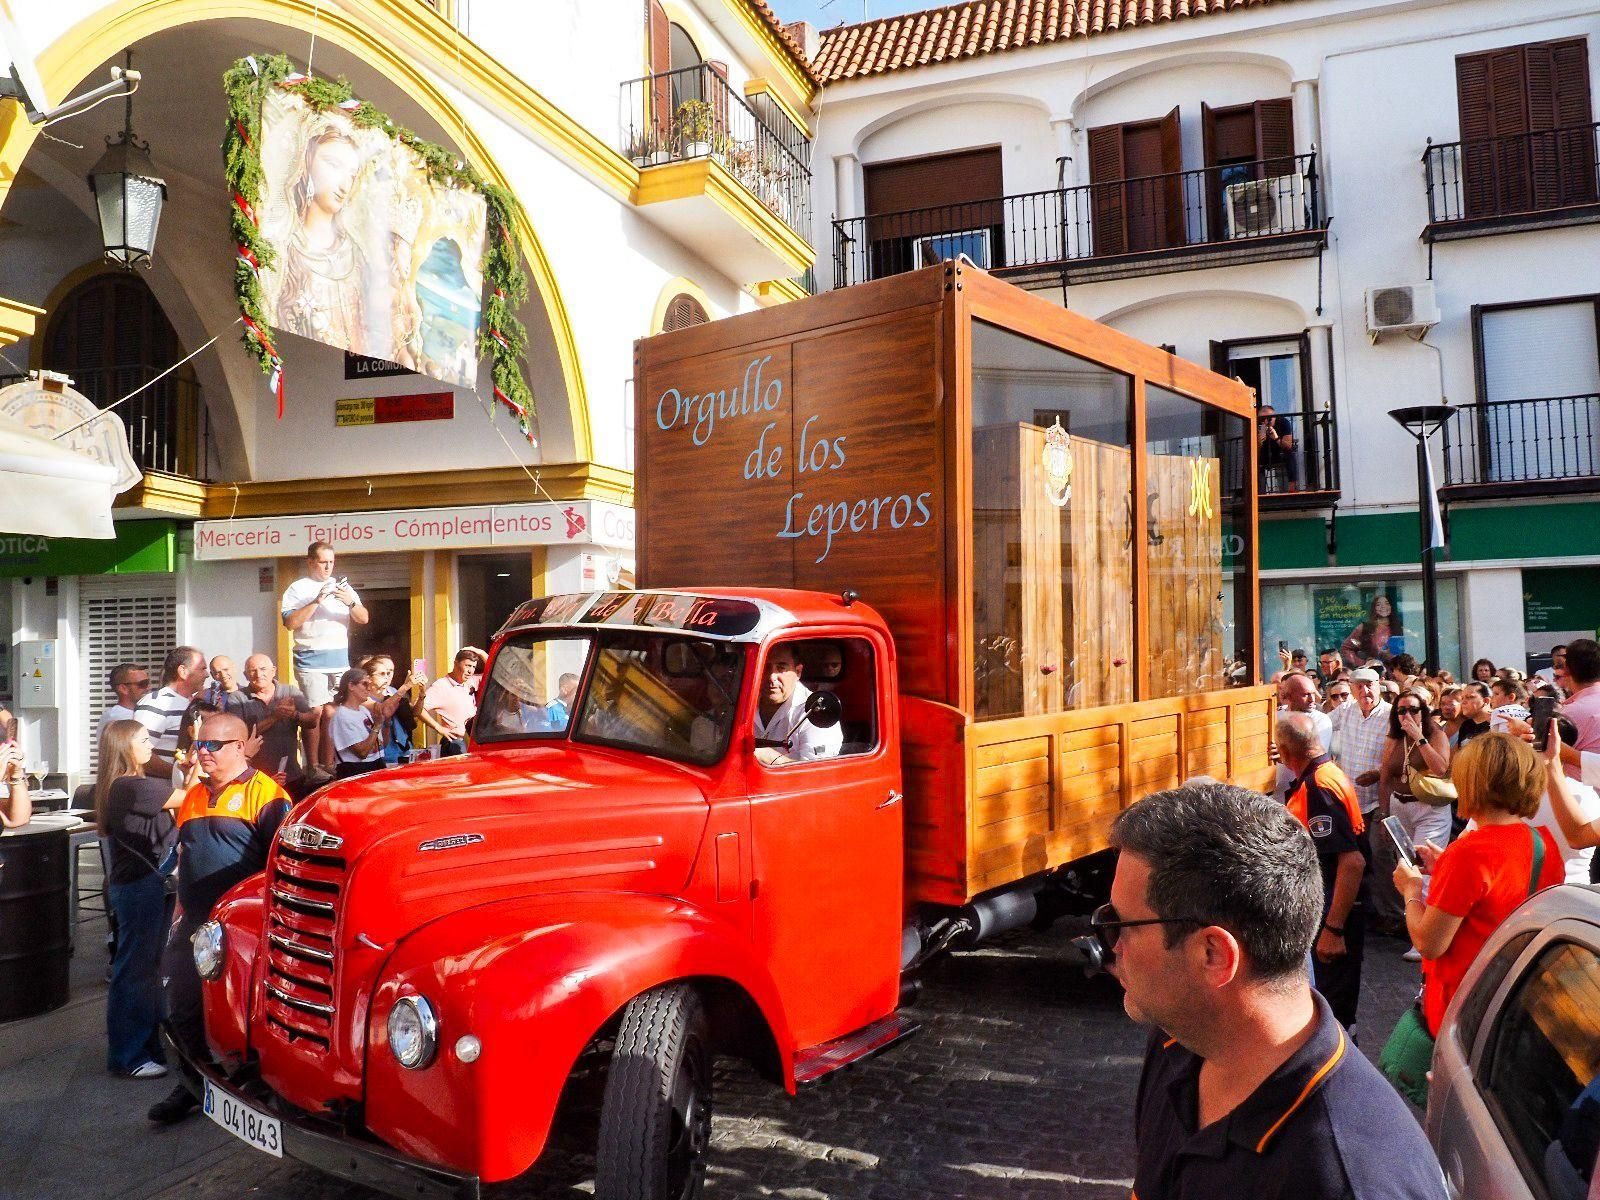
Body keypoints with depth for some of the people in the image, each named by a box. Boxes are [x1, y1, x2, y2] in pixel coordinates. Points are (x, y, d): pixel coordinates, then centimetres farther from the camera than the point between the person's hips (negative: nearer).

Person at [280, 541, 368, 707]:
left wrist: (350, 603, -11)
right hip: (311, 663, -4)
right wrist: (316, 602, -17)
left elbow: (363, 619, 8)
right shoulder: (297, 589, 3)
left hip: (341, 662, 4)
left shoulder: (342, 587, 15)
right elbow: (290, 623, -10)